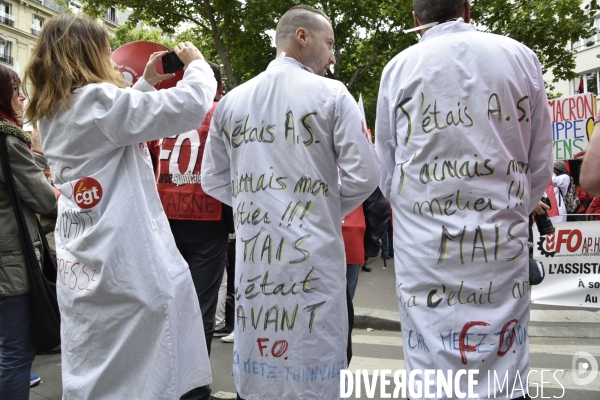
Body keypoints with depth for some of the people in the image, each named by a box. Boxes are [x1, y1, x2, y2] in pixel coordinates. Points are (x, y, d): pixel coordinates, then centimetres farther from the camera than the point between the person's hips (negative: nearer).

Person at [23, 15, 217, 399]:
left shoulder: (51, 113, 11)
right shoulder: (97, 101, -15)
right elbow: (190, 105, -19)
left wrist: (147, 82, 20)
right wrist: (197, 64, -1)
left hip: (80, 267, 9)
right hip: (130, 264, -9)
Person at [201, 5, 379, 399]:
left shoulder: (231, 101, 7)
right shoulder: (331, 95, -4)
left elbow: (213, 180, 11)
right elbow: (363, 174, -8)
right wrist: (329, 209, 8)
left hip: (252, 252, 4)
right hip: (312, 251, -4)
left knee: (256, 364, 17)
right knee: (314, 361, 8)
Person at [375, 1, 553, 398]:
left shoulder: (399, 68, 2)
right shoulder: (521, 57, 4)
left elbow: (386, 172, 6)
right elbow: (540, 166, 6)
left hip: (424, 249, 0)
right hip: (503, 248, 1)